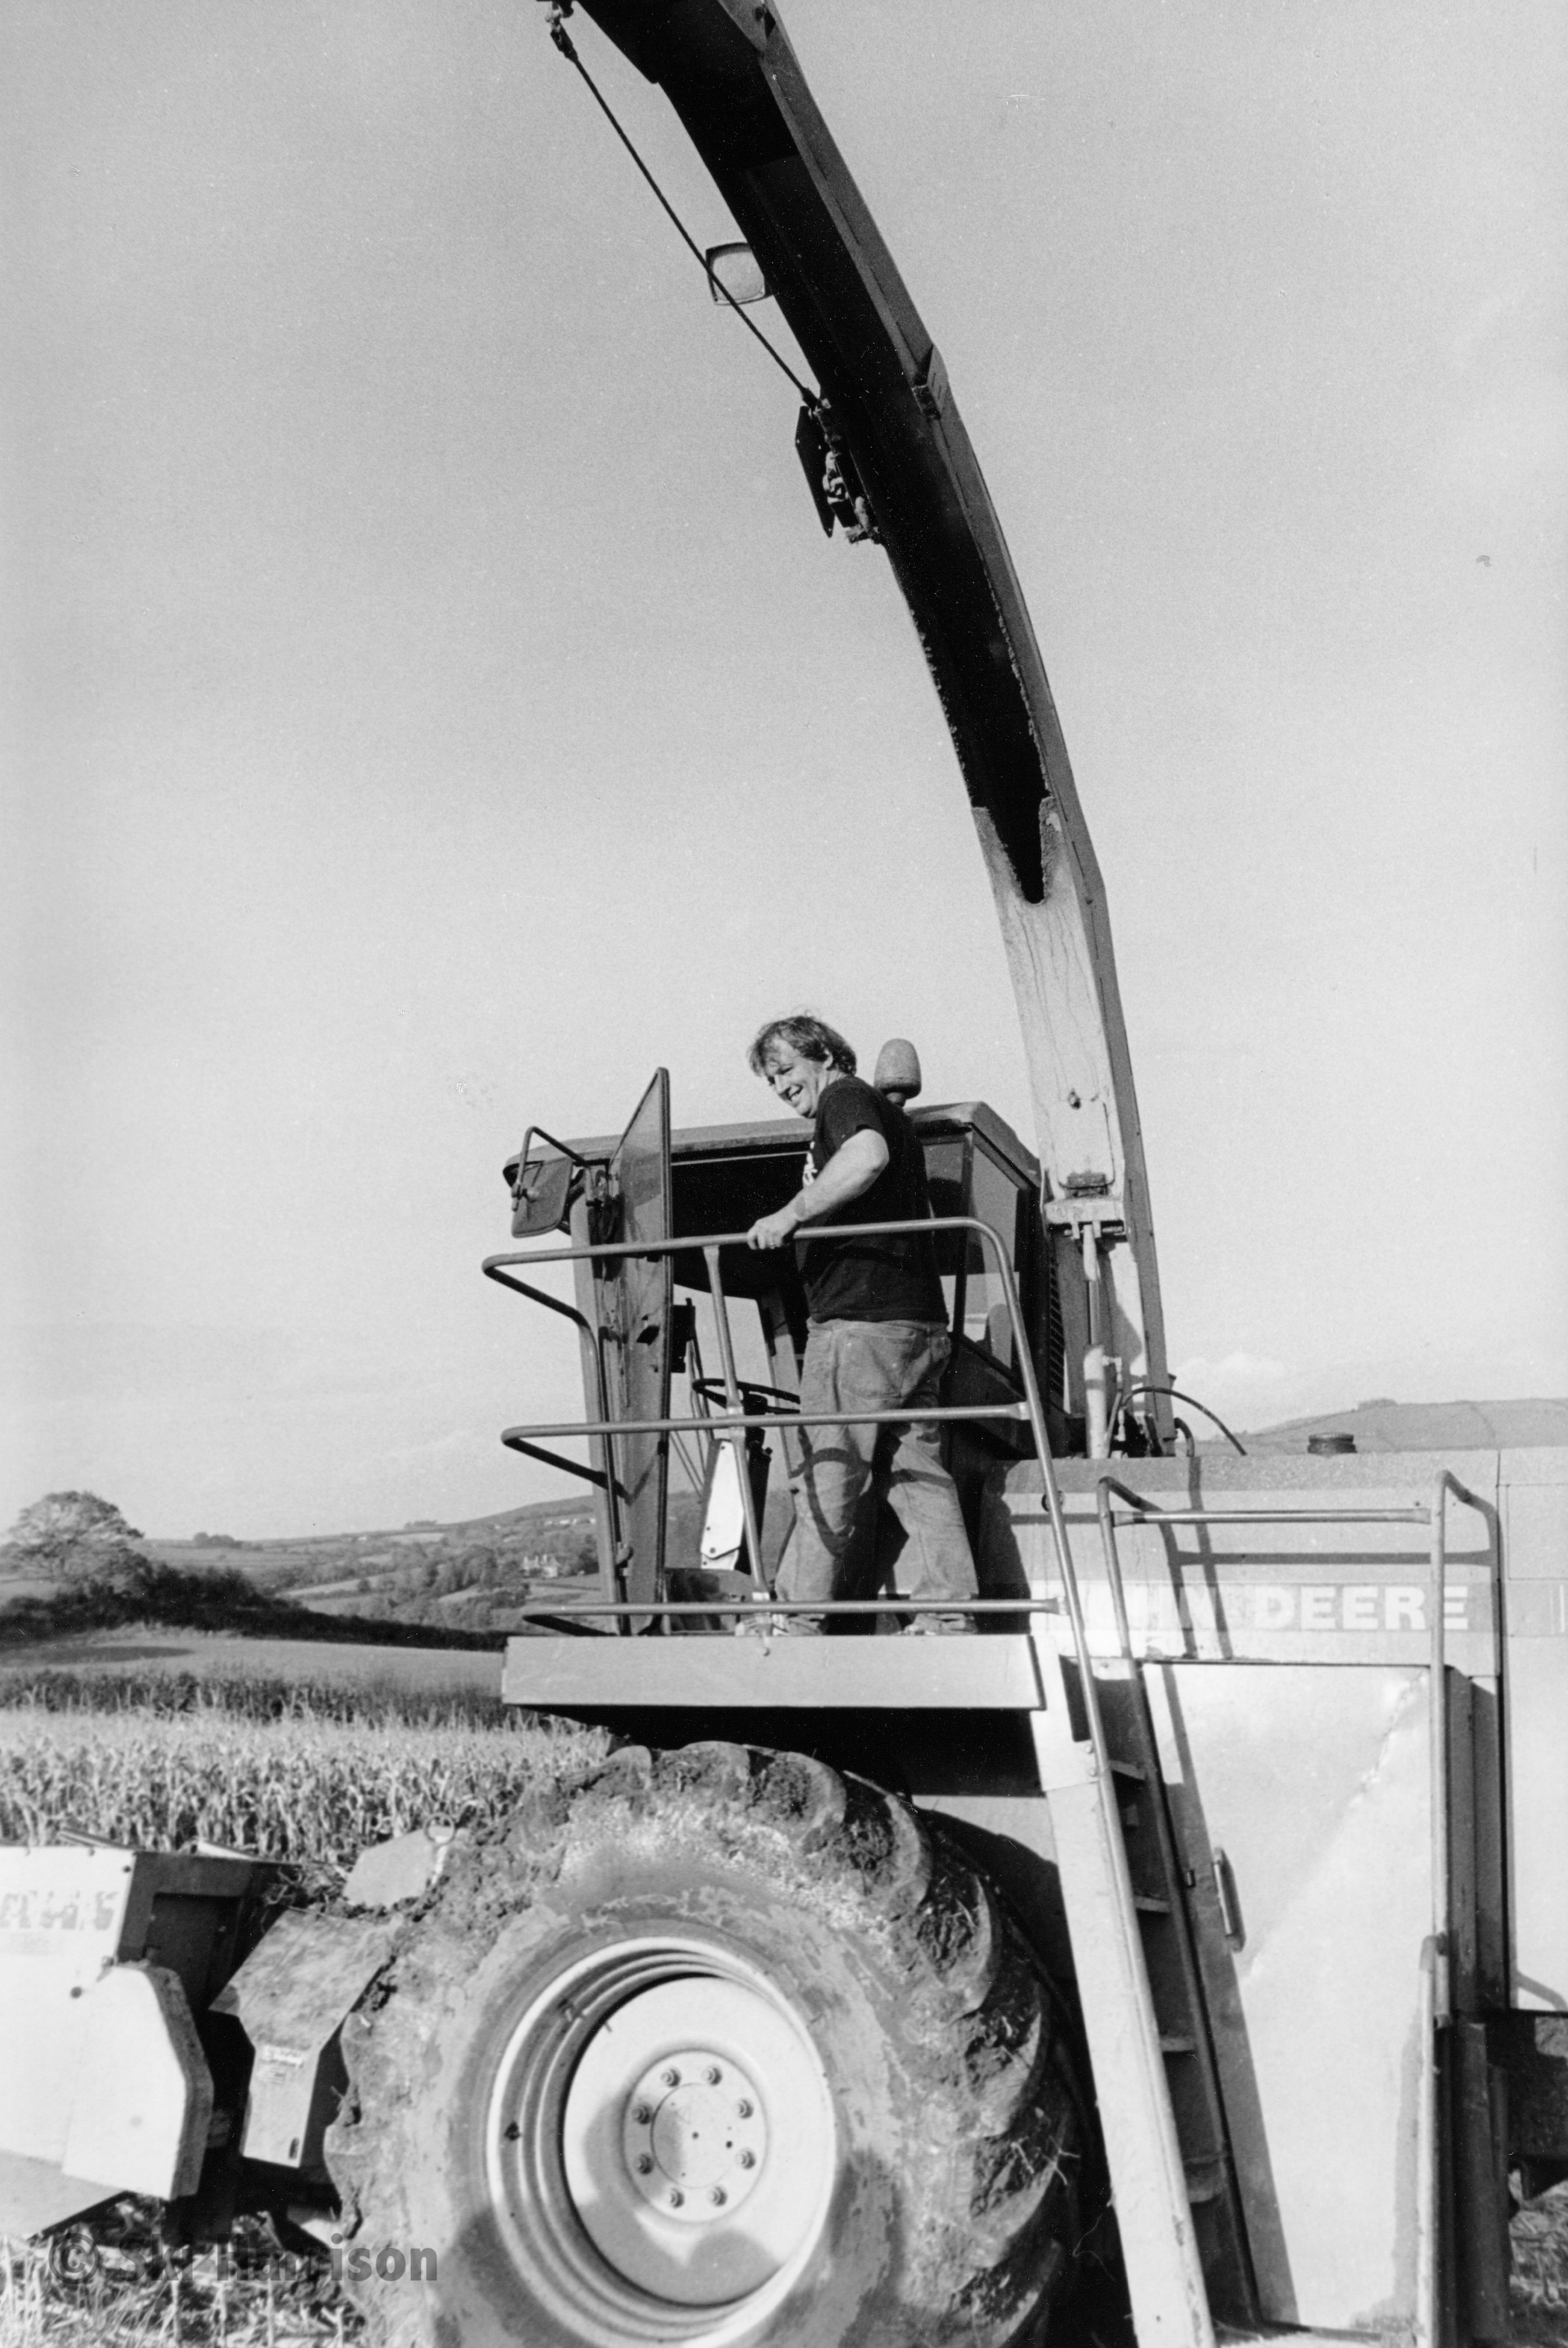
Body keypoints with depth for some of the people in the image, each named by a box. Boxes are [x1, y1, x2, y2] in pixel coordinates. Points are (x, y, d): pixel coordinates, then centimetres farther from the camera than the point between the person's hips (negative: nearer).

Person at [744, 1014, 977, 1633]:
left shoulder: (843, 1099, -4)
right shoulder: (891, 1115, 25)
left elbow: (867, 1158, -27)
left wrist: (791, 1214, -23)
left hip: (861, 1321, -9)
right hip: (922, 1320, 9)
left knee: (827, 1476, -3)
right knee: (919, 1471, 8)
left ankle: (799, 1620, 1)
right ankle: (949, 1617, 6)